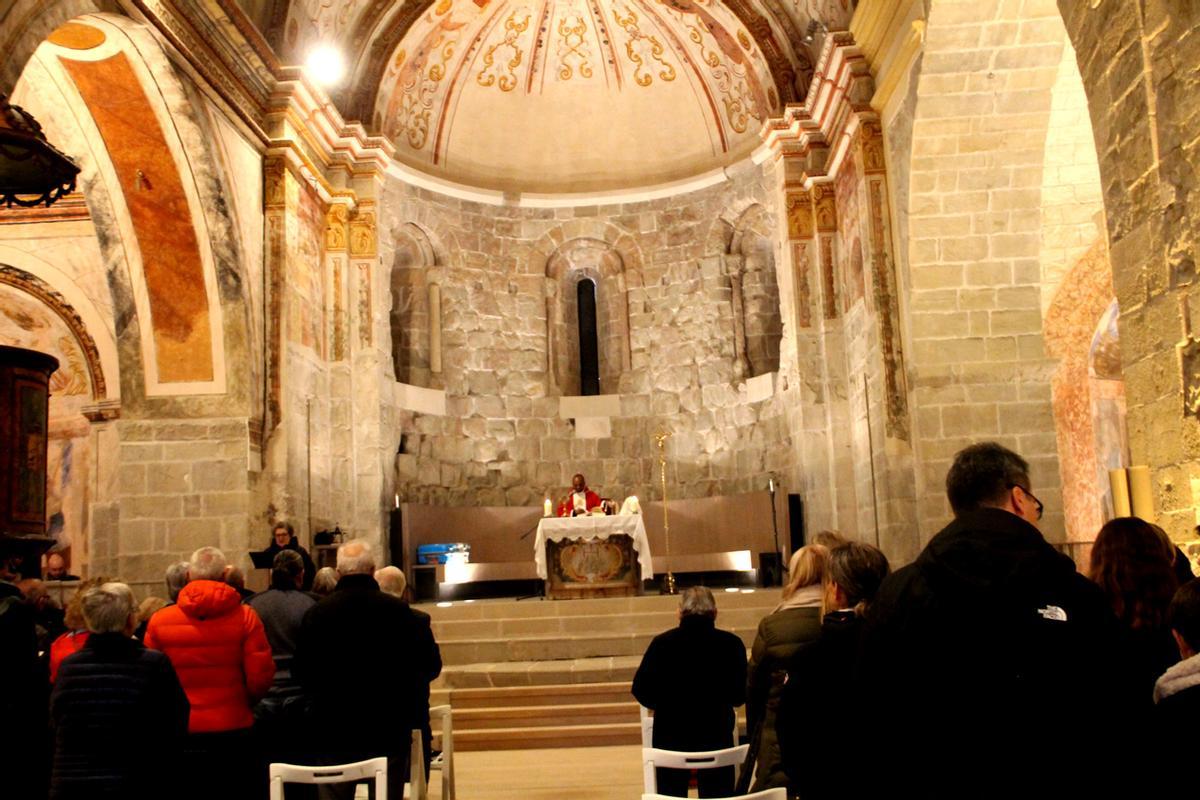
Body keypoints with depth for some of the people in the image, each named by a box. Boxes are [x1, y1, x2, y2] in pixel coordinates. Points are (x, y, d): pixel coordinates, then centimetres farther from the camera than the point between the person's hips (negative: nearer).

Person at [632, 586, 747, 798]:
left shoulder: (662, 642, -9)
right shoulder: (731, 643, -8)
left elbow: (641, 690, -6)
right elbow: (740, 695, 0)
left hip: (671, 734, 0)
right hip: (716, 733, 0)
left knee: (671, 794, 15)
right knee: (718, 794, 13)